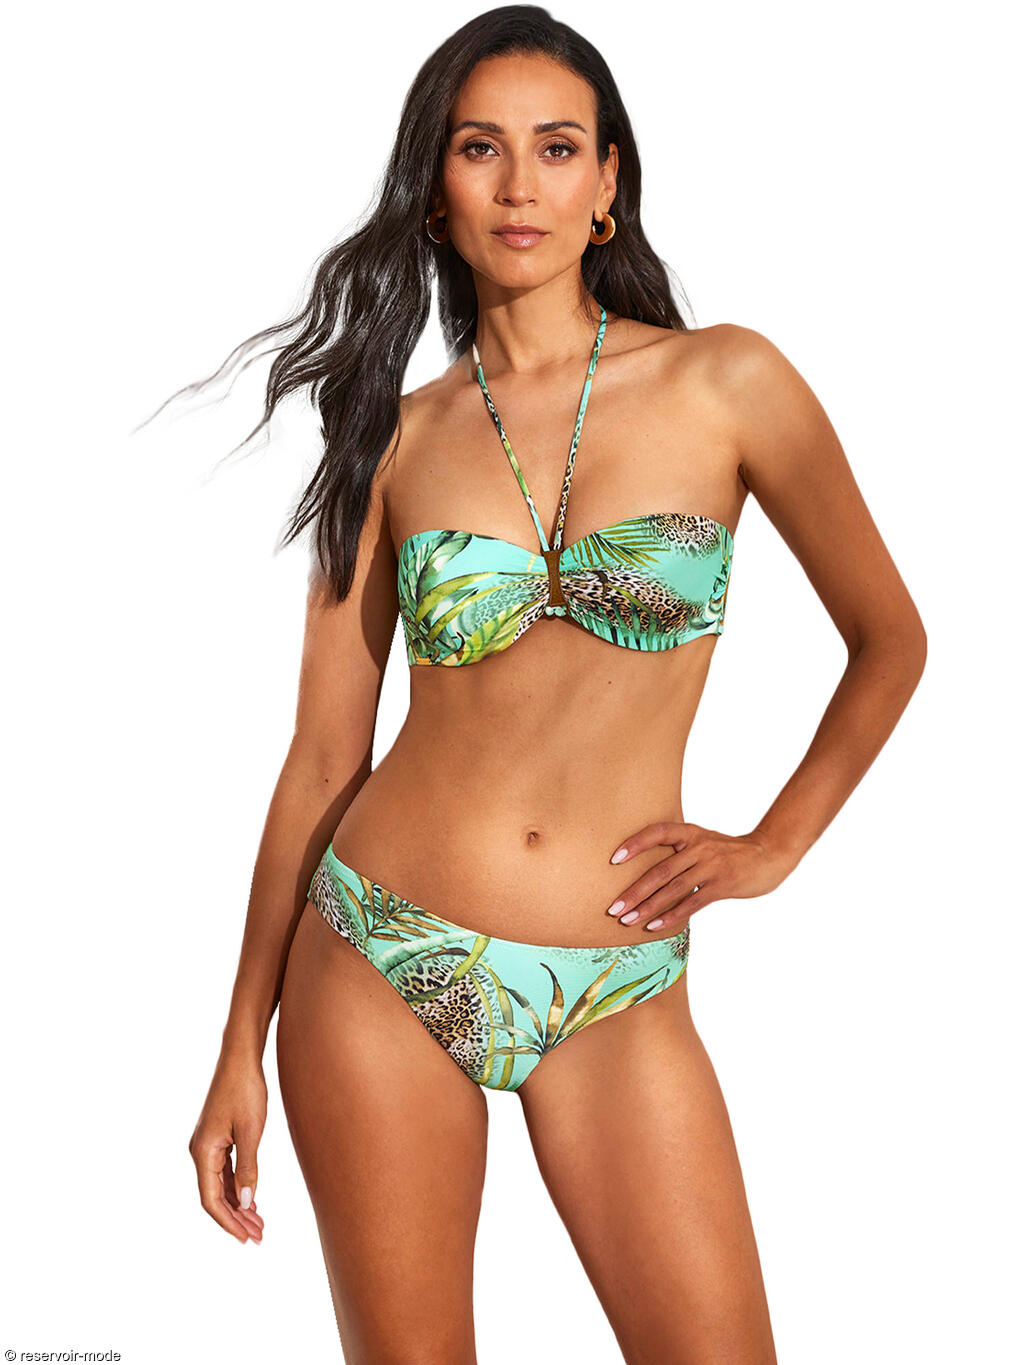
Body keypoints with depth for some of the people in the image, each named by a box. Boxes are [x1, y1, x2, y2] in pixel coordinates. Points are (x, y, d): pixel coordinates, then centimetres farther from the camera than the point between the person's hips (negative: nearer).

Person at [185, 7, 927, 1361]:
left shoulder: (726, 383, -3)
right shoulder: (397, 436, 1)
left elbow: (890, 642, 9)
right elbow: (323, 759, 3)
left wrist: (772, 845, 5)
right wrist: (242, 1047, 3)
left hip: (616, 1001, 0)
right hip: (380, 970, 1)